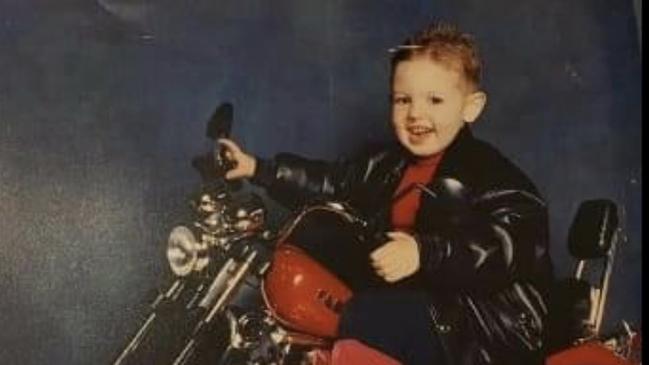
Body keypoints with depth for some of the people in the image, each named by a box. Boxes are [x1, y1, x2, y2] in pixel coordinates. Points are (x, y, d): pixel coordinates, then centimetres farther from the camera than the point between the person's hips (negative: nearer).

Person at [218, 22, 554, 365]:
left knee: (364, 316, -27)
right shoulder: (393, 164, 13)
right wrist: (259, 168, 11)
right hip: (422, 300, 8)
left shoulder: (488, 173, -14)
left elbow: (511, 241, -27)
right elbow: (332, 182, 19)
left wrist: (425, 252, -39)